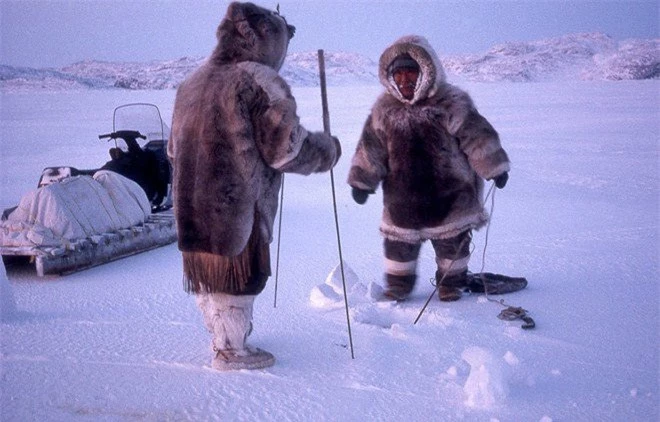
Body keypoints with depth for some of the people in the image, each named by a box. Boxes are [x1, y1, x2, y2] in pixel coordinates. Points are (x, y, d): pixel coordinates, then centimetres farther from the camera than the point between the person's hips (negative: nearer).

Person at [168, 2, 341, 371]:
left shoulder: (193, 83, 14)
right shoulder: (260, 82, -13)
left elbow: (175, 149, 20)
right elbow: (285, 149, -16)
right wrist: (328, 149, 0)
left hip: (193, 208, 8)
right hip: (238, 207, -8)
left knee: (207, 272, 19)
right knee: (238, 274, 5)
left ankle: (221, 333, 37)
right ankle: (232, 350, 17)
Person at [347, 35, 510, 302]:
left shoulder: (451, 103, -11)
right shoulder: (385, 109, -1)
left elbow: (478, 136, -8)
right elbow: (371, 147, 4)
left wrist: (495, 168, -7)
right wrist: (362, 180, 2)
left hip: (448, 192, -2)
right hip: (401, 193, 3)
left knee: (451, 240, 11)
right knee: (399, 240, 12)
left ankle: (451, 281, 31)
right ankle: (398, 283, 31)